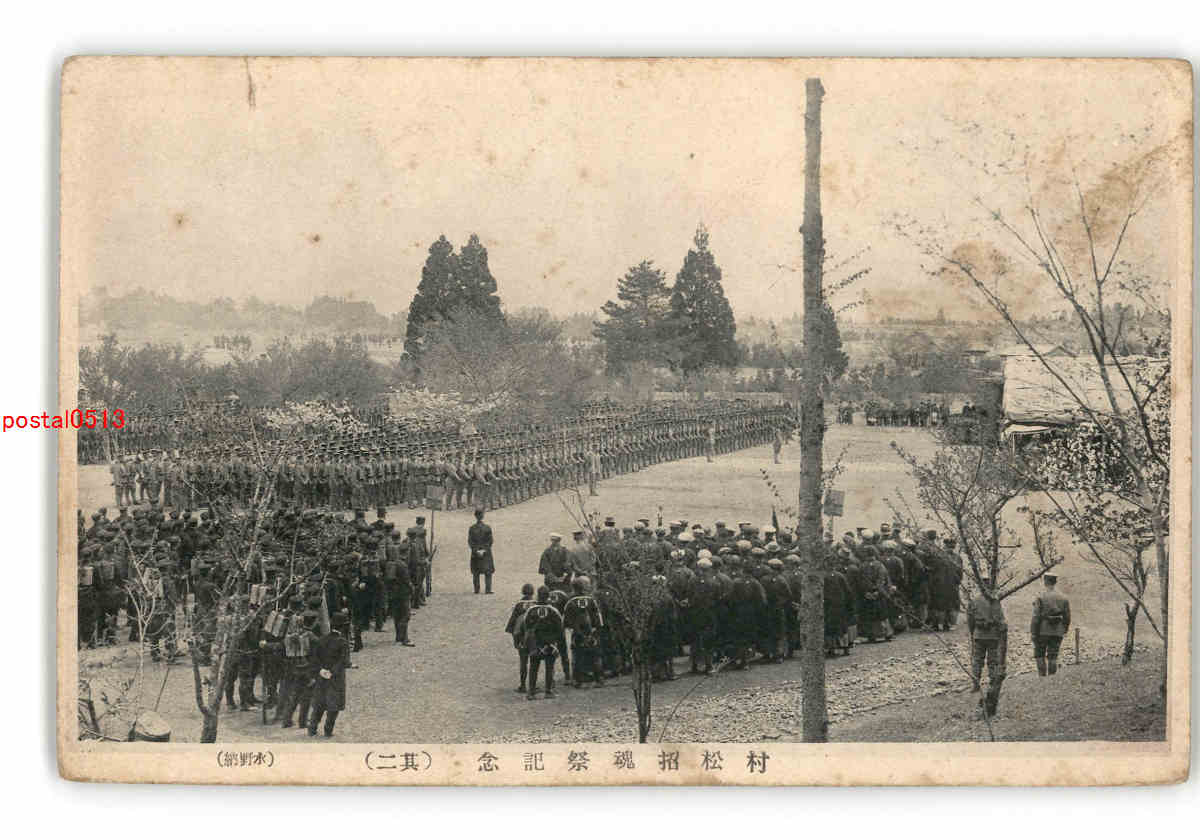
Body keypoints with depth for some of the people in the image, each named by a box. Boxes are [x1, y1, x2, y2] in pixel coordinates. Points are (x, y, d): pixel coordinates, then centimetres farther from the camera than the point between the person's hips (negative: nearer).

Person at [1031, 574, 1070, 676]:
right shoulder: (1063, 598, 3)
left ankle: (1042, 677, -1)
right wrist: (1064, 631, 21)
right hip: (1057, 633, 3)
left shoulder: (1040, 598, -9)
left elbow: (1036, 617, -13)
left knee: (1039, 656, 10)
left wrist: (1033, 633, -8)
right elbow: (1067, 617, 7)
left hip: (1042, 632, -3)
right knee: (1053, 657, 7)